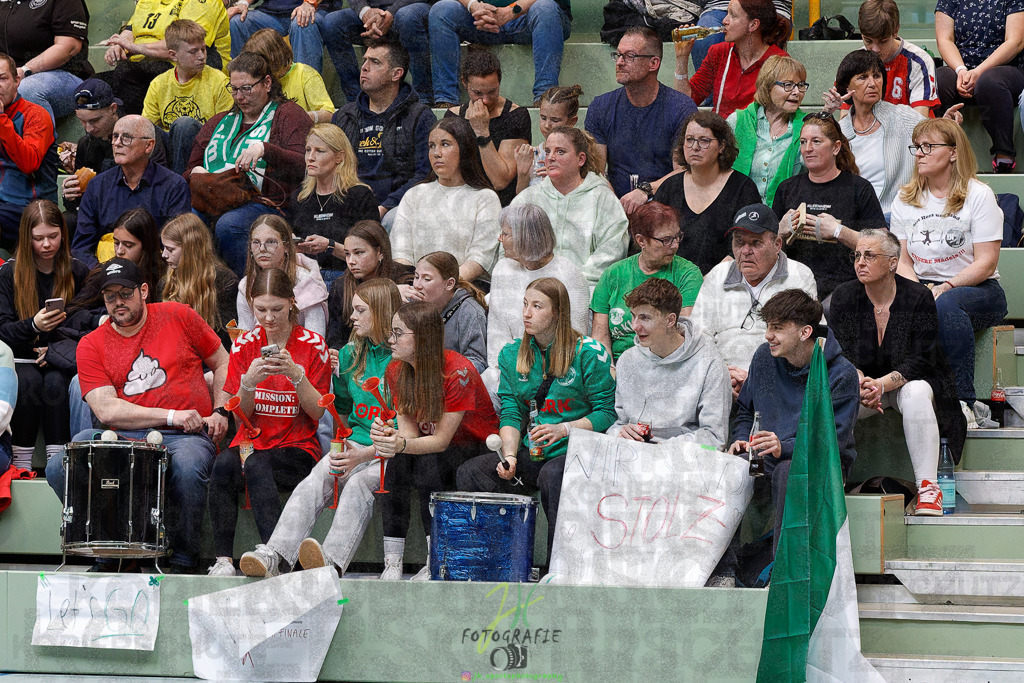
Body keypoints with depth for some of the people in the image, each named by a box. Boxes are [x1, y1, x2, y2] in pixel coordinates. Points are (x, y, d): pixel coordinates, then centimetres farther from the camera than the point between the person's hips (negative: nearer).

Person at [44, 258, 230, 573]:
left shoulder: (178, 316, 9)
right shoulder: (92, 346, 7)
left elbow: (222, 363, 19)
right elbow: (106, 410, -4)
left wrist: (220, 412, 3)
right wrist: (171, 416, -12)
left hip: (186, 436, -2)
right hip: (123, 437, 2)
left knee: (187, 468, -39)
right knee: (58, 469, -24)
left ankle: (183, 557, -15)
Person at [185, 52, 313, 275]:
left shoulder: (288, 115, 11)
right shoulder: (218, 123, 29)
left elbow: (304, 165, -5)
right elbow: (189, 171, 29)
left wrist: (264, 149, -19)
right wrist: (195, 174, 4)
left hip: (264, 202, -4)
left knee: (229, 225, -38)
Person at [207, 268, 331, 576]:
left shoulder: (312, 345, 1)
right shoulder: (245, 344, 7)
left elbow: (318, 412, -2)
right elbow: (241, 414, 6)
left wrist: (296, 375, -18)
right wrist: (249, 382, -15)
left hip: (299, 448, -2)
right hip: (253, 441, 2)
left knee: (255, 465, -35)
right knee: (224, 463, -32)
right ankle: (223, 559, -34)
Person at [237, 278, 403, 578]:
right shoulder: (350, 354, 18)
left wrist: (364, 455, -21)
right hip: (354, 445, 4)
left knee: (359, 483, -36)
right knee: (316, 480, -27)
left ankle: (332, 560, -59)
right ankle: (272, 556, -48)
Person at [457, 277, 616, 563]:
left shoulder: (588, 353, -4)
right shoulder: (511, 355, 12)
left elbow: (607, 412, -5)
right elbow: (510, 413, 8)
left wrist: (563, 429, -20)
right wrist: (510, 455, -10)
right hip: (529, 454, 5)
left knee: (552, 475, -38)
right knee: (470, 473, -18)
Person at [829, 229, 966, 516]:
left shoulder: (918, 297, -12)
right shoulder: (844, 296, -4)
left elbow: (921, 360, -16)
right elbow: (839, 353, -6)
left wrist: (883, 384, -31)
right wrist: (860, 382, -27)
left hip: (906, 381, -2)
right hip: (861, 381, 2)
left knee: (915, 393, -37)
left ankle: (928, 487, -36)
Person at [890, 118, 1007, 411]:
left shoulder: (978, 195, -2)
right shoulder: (905, 199, 13)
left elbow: (986, 263, -8)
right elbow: (903, 260, 10)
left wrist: (946, 287, -21)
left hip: (977, 289, -4)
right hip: (922, 287, 4)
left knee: (945, 306, -39)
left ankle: (963, 401, -33)